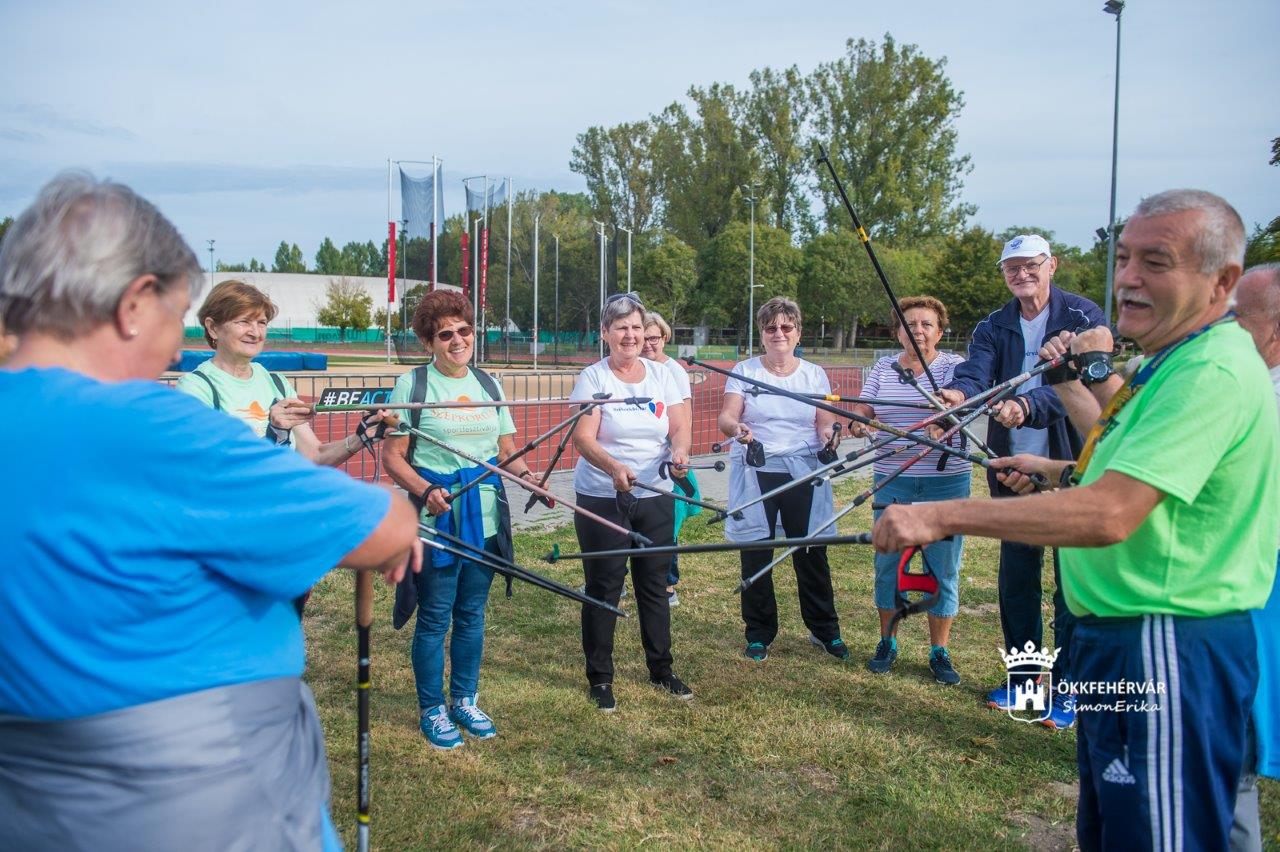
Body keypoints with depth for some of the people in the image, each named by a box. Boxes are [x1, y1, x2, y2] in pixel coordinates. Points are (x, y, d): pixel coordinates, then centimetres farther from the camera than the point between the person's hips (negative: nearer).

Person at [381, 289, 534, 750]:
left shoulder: (488, 384, 10)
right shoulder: (412, 384, -4)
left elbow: (506, 451, 14)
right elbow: (392, 457, -6)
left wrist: (524, 471, -8)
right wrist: (426, 491, -22)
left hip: (485, 516, 5)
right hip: (437, 516, -4)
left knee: (472, 613, 14)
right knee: (435, 617, 4)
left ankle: (465, 700, 31)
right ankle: (431, 710, 21)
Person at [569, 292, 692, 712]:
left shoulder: (661, 375, 7)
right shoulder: (593, 377, -6)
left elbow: (679, 426, 2)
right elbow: (582, 438, -16)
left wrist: (679, 452, -21)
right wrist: (614, 468, -34)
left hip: (655, 497, 4)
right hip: (602, 499, -4)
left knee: (654, 585, 11)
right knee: (604, 588, 2)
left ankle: (661, 669, 26)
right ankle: (599, 679, 15)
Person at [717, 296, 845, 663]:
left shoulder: (814, 374, 11)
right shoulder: (744, 371, 5)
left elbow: (826, 420, 5)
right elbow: (725, 417, -4)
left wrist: (828, 432, -18)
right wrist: (737, 429, -27)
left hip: (804, 475, 1)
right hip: (754, 475, -1)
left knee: (812, 554, 4)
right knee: (755, 555, 4)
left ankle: (824, 630, 21)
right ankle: (759, 633, 19)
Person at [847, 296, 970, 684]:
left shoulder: (953, 366, 0)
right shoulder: (882, 368, 8)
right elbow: (863, 411, 6)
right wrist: (858, 423, -17)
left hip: (944, 481, -2)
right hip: (892, 480, 2)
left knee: (943, 567, 4)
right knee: (888, 562, 8)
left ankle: (940, 652, 17)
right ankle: (887, 642, 24)